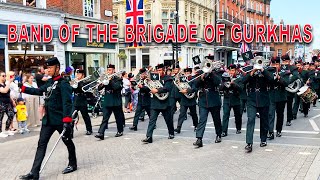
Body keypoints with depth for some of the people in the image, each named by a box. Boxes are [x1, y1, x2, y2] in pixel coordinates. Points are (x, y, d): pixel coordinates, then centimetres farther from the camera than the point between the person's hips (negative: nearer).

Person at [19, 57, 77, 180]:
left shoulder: (63, 84, -14)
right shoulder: (49, 82, 10)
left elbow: (67, 103, -23)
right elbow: (39, 91, 22)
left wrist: (67, 120, -31)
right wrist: (23, 88, 14)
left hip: (60, 120, -7)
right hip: (48, 119, 8)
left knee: (67, 141, 12)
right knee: (41, 144, 3)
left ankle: (72, 164, 31)